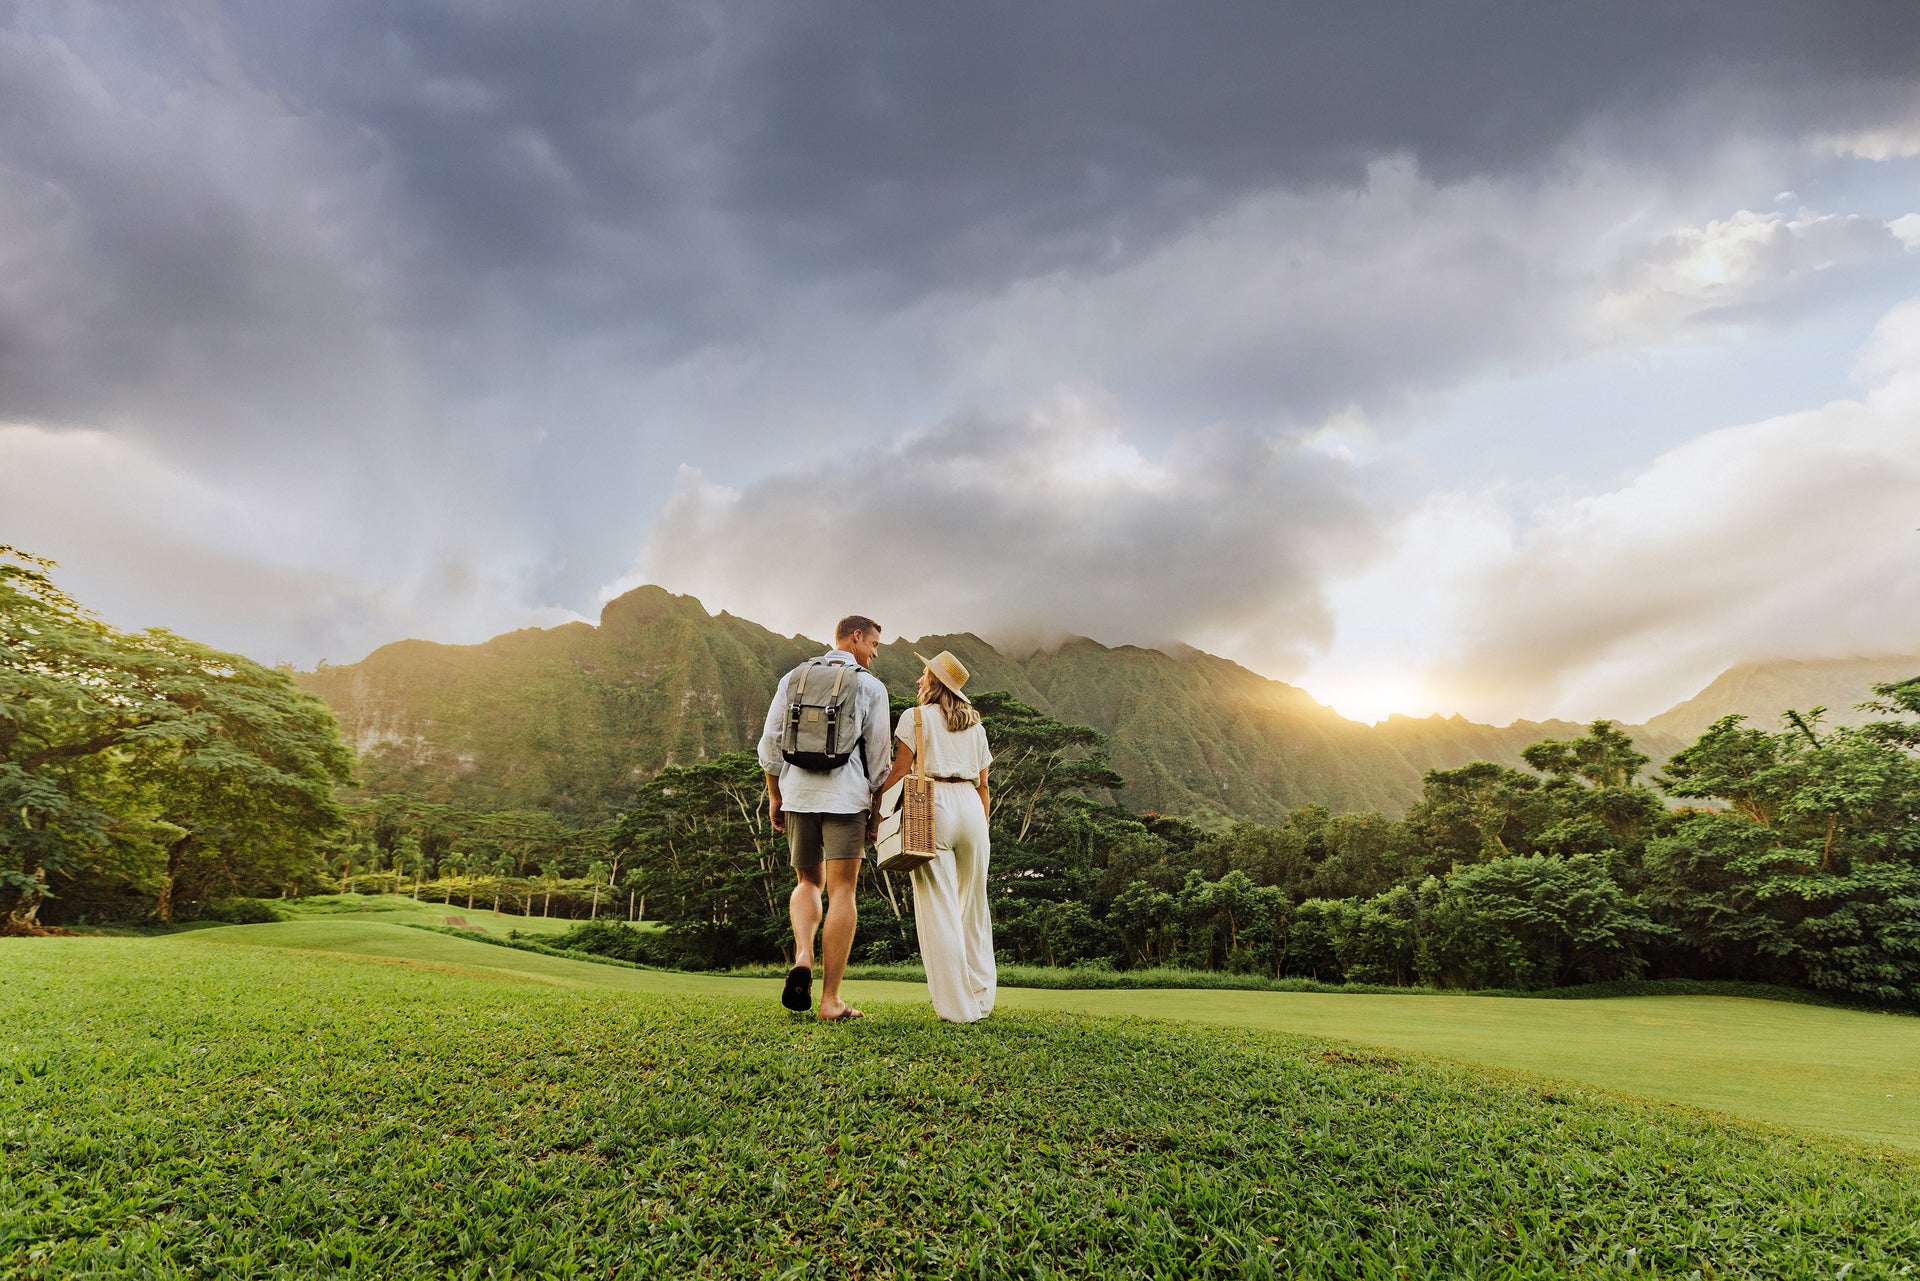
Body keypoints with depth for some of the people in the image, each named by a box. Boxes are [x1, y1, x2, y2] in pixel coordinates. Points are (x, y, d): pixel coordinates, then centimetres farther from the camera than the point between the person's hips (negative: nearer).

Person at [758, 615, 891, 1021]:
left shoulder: (794, 677, 12)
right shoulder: (870, 686, 3)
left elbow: (770, 741, 8)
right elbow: (877, 754, 2)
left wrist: (774, 795, 14)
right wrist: (876, 805, 10)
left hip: (797, 792, 3)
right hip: (846, 796, -3)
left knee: (808, 882, 20)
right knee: (842, 892, 1)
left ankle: (802, 957, -6)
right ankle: (830, 999, 0)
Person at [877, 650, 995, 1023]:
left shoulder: (915, 716, 3)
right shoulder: (975, 725, 18)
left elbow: (899, 772, -5)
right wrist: (982, 828, 23)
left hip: (932, 807, -5)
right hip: (972, 808, 5)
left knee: (939, 907, -2)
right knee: (973, 905, 14)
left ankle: (957, 1007, -1)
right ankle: (981, 999, 19)